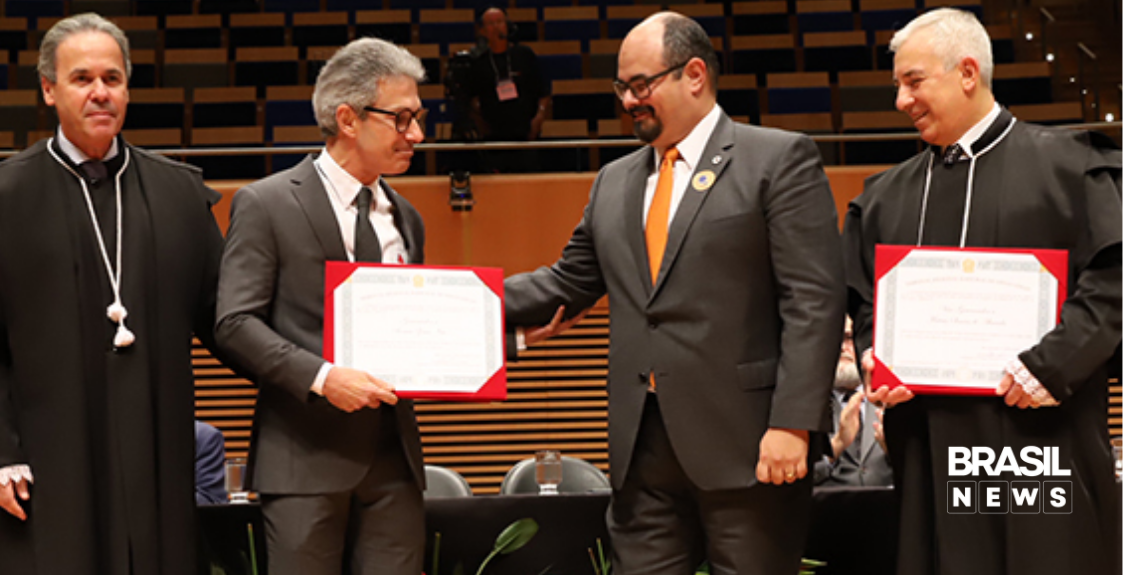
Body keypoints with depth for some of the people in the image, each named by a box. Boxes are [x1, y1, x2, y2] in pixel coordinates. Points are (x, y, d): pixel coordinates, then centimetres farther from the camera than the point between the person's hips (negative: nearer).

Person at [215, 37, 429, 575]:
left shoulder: (405, 218, 17)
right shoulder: (266, 204, -2)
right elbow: (235, 323, -9)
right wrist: (322, 376, -20)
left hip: (394, 454, 5)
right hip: (307, 455, -5)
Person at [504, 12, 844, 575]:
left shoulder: (779, 159, -2)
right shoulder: (614, 182, 18)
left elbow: (813, 301, -9)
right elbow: (567, 283, 20)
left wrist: (793, 423, -17)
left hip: (745, 443, -6)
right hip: (641, 445, 6)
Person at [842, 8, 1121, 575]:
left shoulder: (1066, 163, 1)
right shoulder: (889, 194, 15)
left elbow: (1114, 272, -7)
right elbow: (865, 299, 18)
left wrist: (1055, 361, -16)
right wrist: (873, 360, -1)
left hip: (1040, 430, -4)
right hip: (928, 440, 4)